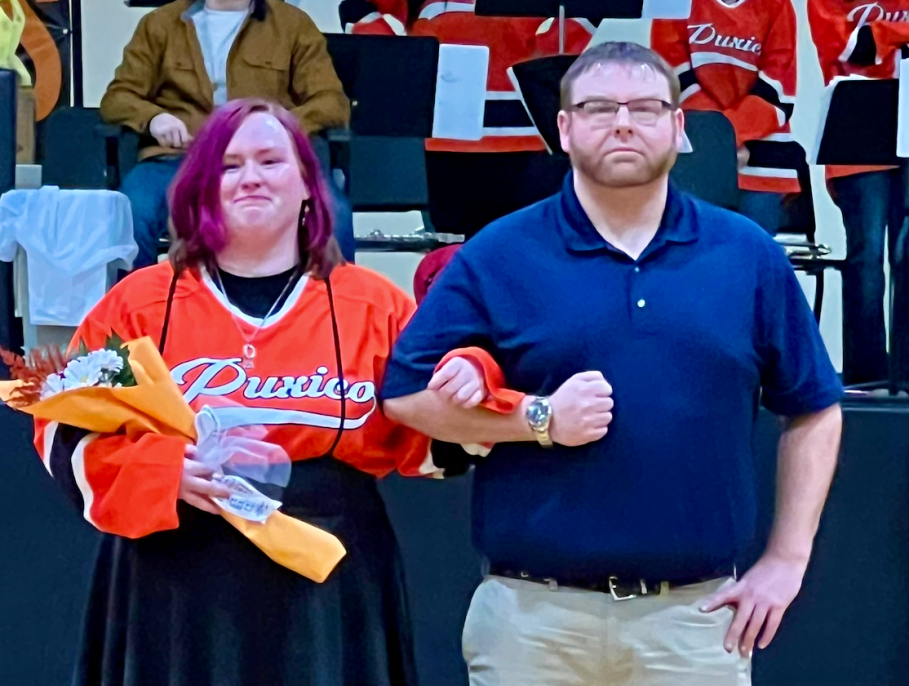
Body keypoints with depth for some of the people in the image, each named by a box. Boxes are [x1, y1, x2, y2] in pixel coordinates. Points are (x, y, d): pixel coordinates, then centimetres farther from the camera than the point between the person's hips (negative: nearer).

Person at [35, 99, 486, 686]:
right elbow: (67, 431, 4)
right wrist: (162, 470, -13)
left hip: (329, 591, 1)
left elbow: (425, 439, 10)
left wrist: (465, 385, -12)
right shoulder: (139, 302, 3)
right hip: (179, 593, 0)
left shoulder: (374, 305, 5)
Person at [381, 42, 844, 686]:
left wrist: (786, 560, 4)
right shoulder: (498, 255, 0)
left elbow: (814, 410, 10)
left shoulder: (750, 256, 5)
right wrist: (538, 420, -14)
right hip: (535, 610, -1)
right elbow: (405, 394, -2)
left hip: (697, 612, 1)